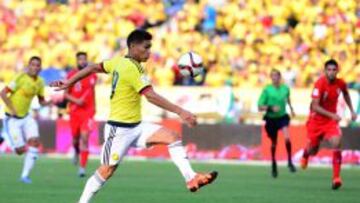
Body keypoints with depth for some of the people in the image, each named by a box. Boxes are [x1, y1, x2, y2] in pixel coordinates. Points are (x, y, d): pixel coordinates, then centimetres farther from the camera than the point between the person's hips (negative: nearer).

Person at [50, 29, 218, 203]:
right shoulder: (132, 68, -21)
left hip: (136, 127, 9)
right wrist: (180, 112, -35)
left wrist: (68, 83, 23)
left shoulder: (119, 61, 6)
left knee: (172, 137, -8)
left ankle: (191, 179, -16)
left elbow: (93, 68, 14)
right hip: (119, 129, -9)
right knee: (107, 170, -1)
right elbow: (151, 97, -31)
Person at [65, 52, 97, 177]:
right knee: (75, 138, 10)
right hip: (74, 111, 0)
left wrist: (94, 107, 24)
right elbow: (66, 94, -2)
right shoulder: (71, 75, -4)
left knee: (85, 138, -12)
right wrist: (76, 100, -18)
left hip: (88, 111, 0)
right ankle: (77, 152, 47)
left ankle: (82, 167, -13)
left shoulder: (92, 76, 5)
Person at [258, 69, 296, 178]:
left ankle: (290, 162, -8)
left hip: (282, 117, 1)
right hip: (271, 119, -1)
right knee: (274, 143, 11)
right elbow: (260, 107, -12)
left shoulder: (285, 88, -4)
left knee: (287, 138, -24)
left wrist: (291, 108, 25)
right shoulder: (267, 90, -13)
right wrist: (271, 108, -26)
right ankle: (274, 164, 36)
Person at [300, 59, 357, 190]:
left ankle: (336, 177, -21)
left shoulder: (340, 83, -9)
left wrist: (352, 110, 12)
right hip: (316, 120, -2)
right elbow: (315, 106, -28)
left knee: (337, 143, -24)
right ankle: (305, 155, 52)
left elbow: (346, 94, 17)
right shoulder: (320, 84, -24)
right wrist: (332, 115, -38)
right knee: (313, 150, 11)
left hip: (331, 120, 2)